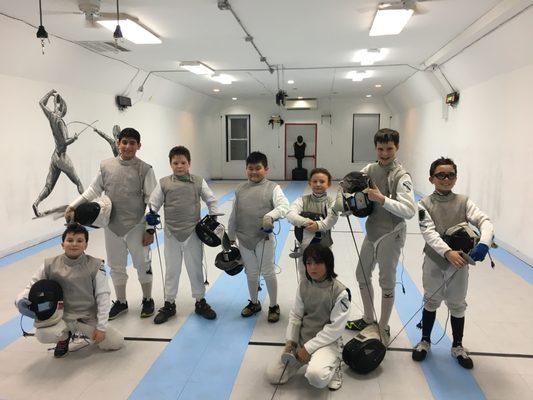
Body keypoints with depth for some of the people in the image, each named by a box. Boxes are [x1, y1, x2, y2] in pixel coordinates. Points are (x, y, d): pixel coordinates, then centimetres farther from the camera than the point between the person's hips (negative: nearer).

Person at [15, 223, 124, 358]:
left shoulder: (95, 266, -8)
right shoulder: (50, 265, -5)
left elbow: (103, 296, -8)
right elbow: (32, 287, 4)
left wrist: (101, 327, -11)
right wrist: (21, 300, -19)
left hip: (89, 318, 0)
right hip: (61, 316, 0)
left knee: (117, 343, -11)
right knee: (43, 335, -32)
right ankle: (64, 336, 9)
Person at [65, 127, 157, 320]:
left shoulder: (145, 169, -10)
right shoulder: (106, 165, 0)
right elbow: (93, 190, 7)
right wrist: (72, 206, -4)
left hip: (136, 226, -3)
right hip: (112, 226, 3)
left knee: (142, 264, 10)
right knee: (116, 266, 15)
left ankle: (147, 300, 29)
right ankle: (121, 302, 32)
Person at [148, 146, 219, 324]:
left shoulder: (198, 181, 0)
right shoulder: (164, 183, -1)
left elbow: (211, 201, 5)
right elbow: (153, 203, 2)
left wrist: (213, 220, -2)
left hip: (193, 233, 0)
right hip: (172, 234, 0)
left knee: (196, 268, 12)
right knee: (171, 270, 13)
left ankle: (200, 302, 27)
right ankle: (169, 304, 28)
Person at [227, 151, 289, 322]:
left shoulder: (272, 188, -7)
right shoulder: (240, 189, 6)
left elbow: (284, 206, -22)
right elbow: (234, 214, 13)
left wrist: (271, 215, -40)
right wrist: (231, 237, 17)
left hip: (264, 238, -4)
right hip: (244, 239, 4)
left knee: (268, 273, 7)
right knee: (251, 273, 18)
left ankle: (274, 306, 26)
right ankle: (254, 303, 38)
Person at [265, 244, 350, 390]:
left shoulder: (340, 292, -19)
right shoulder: (304, 285, -4)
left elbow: (335, 328, -18)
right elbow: (295, 315, 5)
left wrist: (308, 347, -18)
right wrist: (290, 340, -7)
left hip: (327, 341, -5)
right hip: (302, 338, 5)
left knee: (316, 376, -34)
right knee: (272, 375, 0)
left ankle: (333, 365, 1)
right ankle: (302, 359, 21)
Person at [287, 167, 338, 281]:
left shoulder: (331, 202, -6)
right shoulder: (303, 200, -5)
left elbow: (332, 219, -22)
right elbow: (290, 215, -20)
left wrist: (318, 225, -38)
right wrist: (306, 222, -34)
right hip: (304, 247, 1)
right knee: (304, 281, 17)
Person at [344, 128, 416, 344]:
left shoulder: (401, 176, -17)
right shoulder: (370, 169, 1)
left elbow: (410, 211, -25)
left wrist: (382, 199, -32)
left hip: (390, 236, -7)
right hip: (372, 232, 7)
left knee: (387, 283, 6)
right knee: (362, 275, 18)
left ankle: (383, 327, 24)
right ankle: (368, 319, 37)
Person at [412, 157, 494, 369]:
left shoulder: (463, 202, -5)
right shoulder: (425, 204, -9)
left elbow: (485, 222, -18)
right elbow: (429, 233, -22)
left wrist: (483, 243, -39)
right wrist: (448, 252, -39)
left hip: (459, 263, 1)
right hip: (434, 261, -1)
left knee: (457, 305, 16)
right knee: (431, 302, 16)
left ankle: (457, 346, 36)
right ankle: (425, 340, 36)